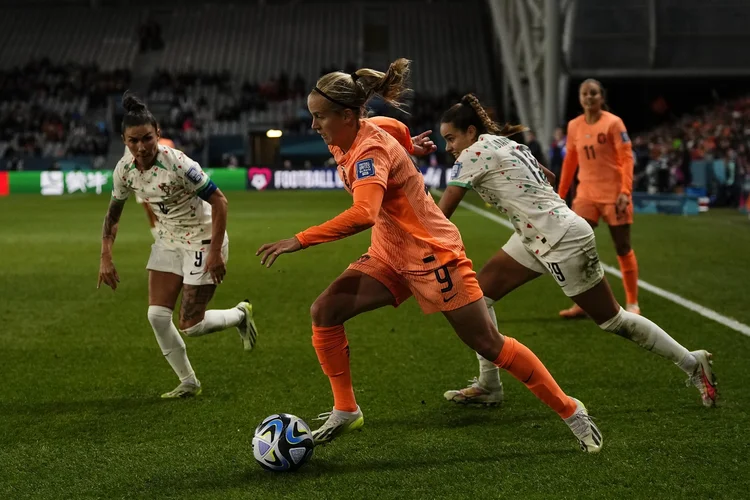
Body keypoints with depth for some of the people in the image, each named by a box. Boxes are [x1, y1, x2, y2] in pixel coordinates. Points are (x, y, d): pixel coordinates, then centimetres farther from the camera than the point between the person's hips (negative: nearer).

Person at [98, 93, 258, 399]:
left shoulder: (177, 164, -27)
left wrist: (215, 252, -25)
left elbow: (219, 201, -24)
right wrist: (106, 258, 1)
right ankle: (188, 384, 14)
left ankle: (241, 314, 24)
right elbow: (113, 214, 8)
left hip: (203, 240, -6)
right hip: (169, 241, 6)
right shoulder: (124, 170, -8)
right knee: (157, 315, -3)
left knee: (190, 326, -6)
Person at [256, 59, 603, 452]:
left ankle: (571, 411, 13)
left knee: (488, 345, -2)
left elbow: (362, 215, -43)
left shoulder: (371, 150, -27)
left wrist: (300, 241, -43)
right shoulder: (344, 139, -1)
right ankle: (345, 412, 2)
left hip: (433, 255, -8)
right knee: (324, 311, -9)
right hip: (390, 257, 8)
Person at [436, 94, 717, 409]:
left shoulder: (473, 154, -14)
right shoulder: (506, 145, 11)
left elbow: (440, 215, -16)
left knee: (611, 319, 1)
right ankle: (488, 386, 9)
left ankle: (692, 364, 15)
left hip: (564, 241, -10)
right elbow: (549, 176, 24)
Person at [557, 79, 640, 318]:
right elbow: (570, 161, 15)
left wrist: (625, 191, -22)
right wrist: (561, 194, 14)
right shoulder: (573, 126, 7)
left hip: (613, 194, -4)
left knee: (623, 249, 3)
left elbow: (626, 158, -12)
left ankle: (632, 303, 14)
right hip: (586, 195, 4)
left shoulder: (613, 123, -8)